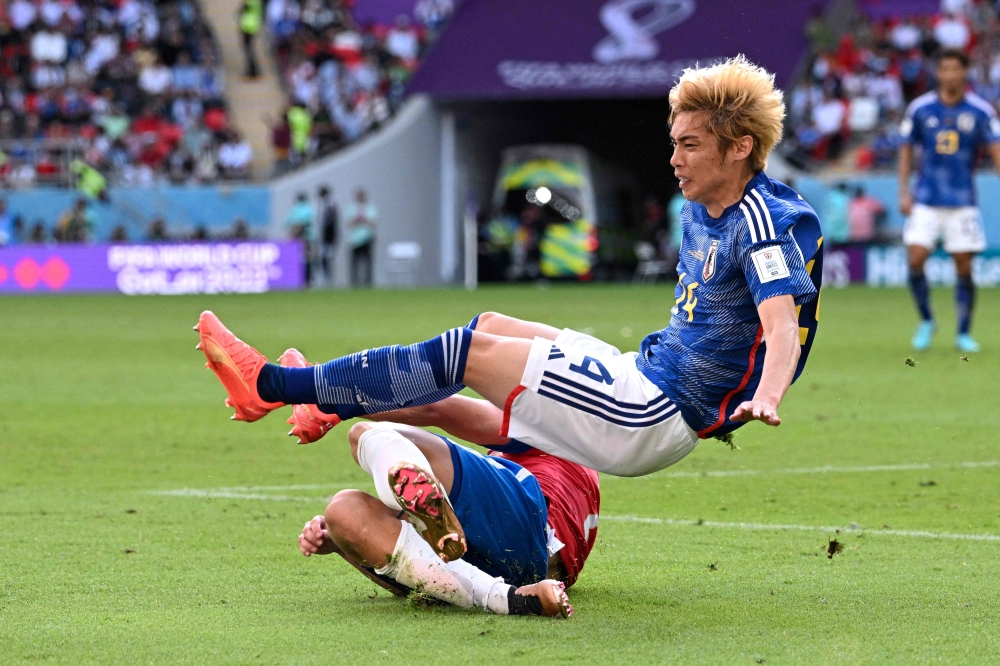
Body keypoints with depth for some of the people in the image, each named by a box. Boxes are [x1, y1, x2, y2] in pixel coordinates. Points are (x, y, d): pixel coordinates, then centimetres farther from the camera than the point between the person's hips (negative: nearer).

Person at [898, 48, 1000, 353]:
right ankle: (926, 321, 11)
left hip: (963, 201, -1)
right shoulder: (920, 108, 1)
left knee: (964, 268, -1)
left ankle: (964, 334, 12)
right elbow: (906, 150, 10)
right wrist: (904, 192, 3)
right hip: (926, 201, 1)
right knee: (915, 260, -11)